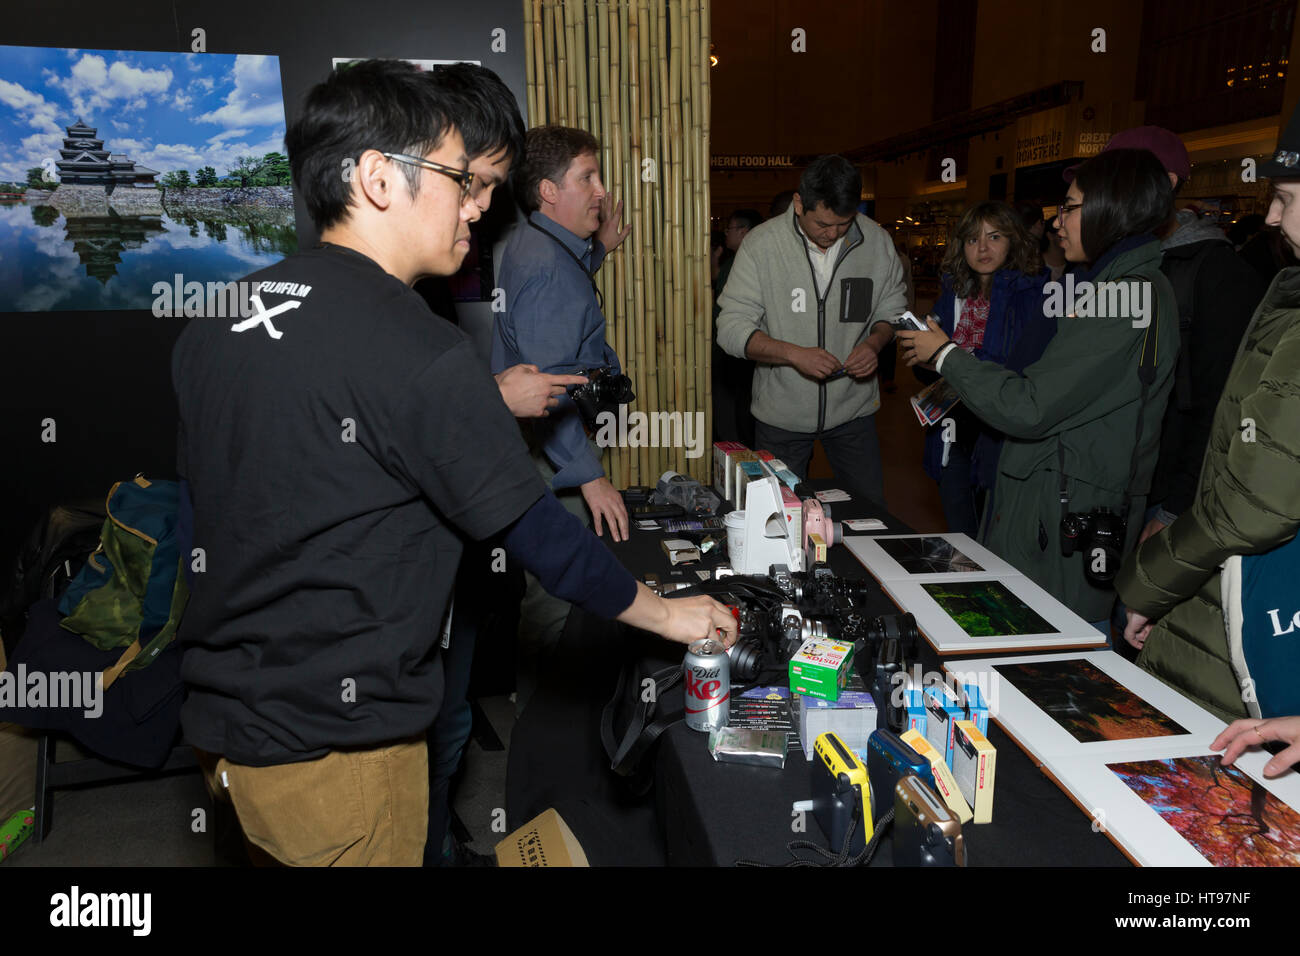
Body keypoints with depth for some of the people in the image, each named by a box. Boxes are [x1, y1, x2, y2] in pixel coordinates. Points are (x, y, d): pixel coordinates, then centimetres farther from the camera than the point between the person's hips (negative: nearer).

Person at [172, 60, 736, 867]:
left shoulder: (215, 318, 1)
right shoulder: (418, 353, -22)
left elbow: (190, 495, 11)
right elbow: (539, 534, -16)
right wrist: (669, 614, -1)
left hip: (219, 720, 8)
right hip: (333, 748, -7)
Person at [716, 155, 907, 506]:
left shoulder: (877, 242, -4)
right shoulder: (761, 244, -13)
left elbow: (891, 308, 9)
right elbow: (732, 328, -14)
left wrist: (875, 343, -13)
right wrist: (794, 353, -28)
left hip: (852, 408, 2)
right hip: (782, 414, -2)